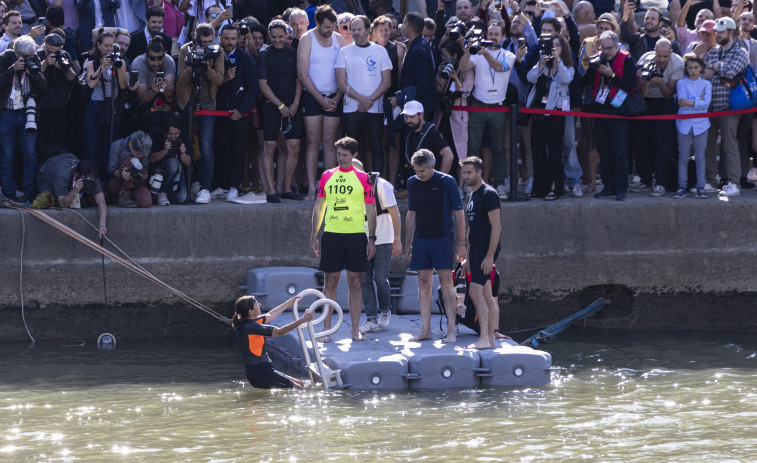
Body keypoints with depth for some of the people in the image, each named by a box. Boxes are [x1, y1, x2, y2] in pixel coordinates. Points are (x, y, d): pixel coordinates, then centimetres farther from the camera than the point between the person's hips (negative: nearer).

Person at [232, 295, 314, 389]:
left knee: (299, 384, 18)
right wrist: (303, 319, -18)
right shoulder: (251, 327, -23)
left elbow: (269, 316, 23)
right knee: (299, 389, -8)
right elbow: (280, 332, -23)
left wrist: (288, 303, 32)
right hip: (260, 375, -10)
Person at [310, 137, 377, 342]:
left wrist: (372, 239, -1)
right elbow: (319, 207, 13)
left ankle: (355, 329, 7)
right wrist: (313, 236, 8)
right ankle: (326, 328, 6)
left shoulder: (362, 177, 3)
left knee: (355, 282, 2)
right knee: (330, 282, 2)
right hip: (331, 234, 1)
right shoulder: (327, 176, 9)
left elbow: (371, 210, 5)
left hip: (356, 235, -1)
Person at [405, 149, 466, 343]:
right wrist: (408, 243, 16)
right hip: (420, 239, 5)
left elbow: (458, 214, -2)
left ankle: (451, 330, -5)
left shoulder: (447, 182, -5)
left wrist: (461, 243, -5)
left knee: (446, 282, -7)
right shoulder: (412, 183, 9)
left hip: (443, 238, -5)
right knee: (423, 283, 3)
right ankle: (425, 330, 6)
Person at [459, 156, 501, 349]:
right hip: (476, 251, 9)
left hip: (486, 251, -9)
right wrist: (469, 258, 22)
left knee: (476, 292, -15)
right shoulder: (472, 196, 18)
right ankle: (490, 338, 9)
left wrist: (489, 256, -21)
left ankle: (484, 339, -16)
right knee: (486, 296, 8)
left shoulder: (488, 194, -12)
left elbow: (496, 227, -17)